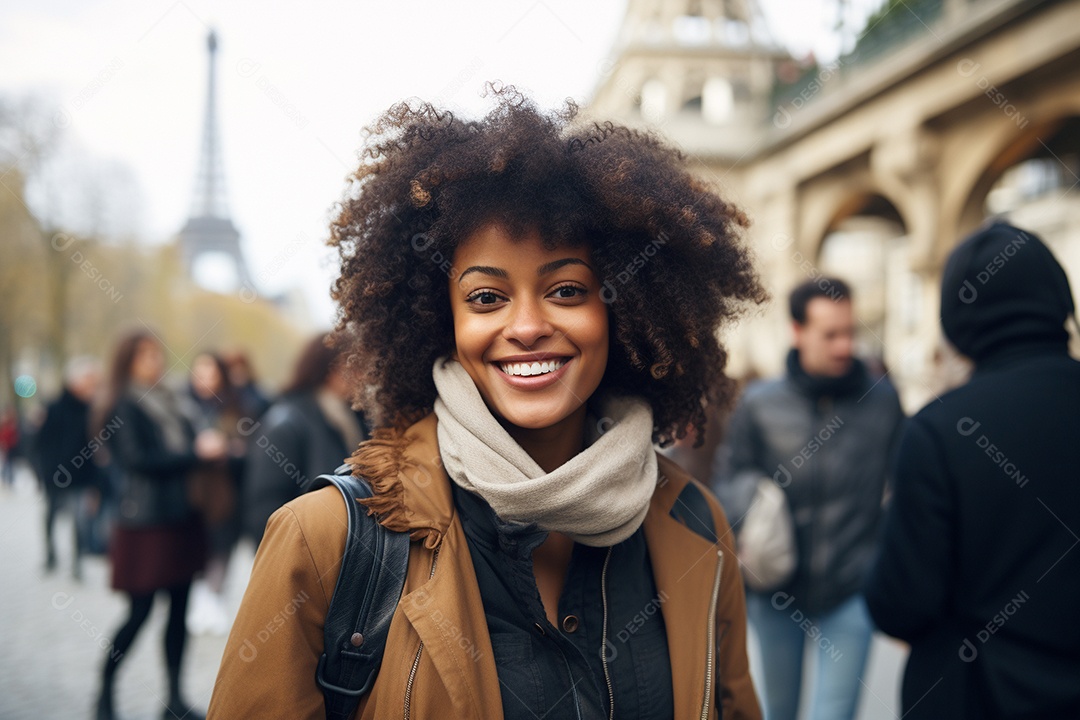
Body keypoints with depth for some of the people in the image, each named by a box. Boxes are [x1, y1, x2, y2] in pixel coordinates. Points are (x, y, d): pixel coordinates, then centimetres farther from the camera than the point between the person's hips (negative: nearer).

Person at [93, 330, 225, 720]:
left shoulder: (168, 403, 14)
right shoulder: (125, 407, -7)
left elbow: (186, 446, 17)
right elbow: (138, 460, -17)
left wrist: (208, 443, -5)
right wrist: (196, 452, -18)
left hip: (181, 520, 7)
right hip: (145, 523, -7)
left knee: (179, 609, 8)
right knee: (140, 610, -2)